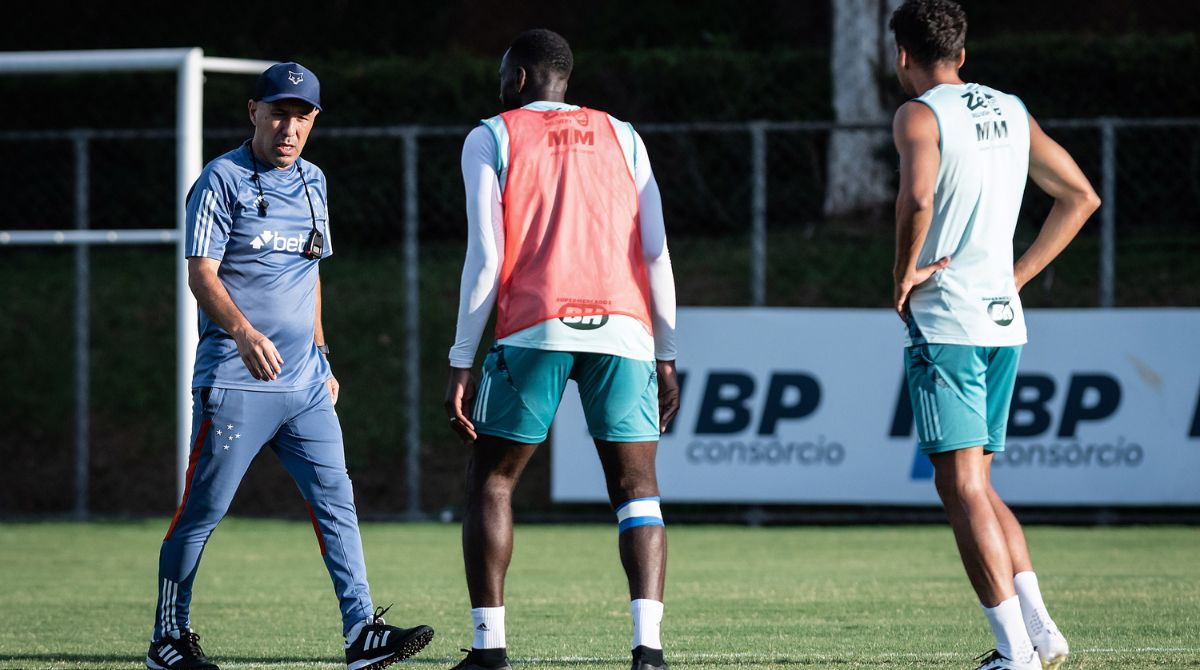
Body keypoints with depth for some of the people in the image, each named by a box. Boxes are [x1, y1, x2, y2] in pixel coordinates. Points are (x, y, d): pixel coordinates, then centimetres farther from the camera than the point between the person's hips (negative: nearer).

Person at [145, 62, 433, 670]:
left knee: (336, 503, -2)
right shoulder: (223, 180, -6)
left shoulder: (313, 183, 15)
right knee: (201, 511, -1)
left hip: (304, 383, 6)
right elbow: (201, 274, -14)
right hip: (234, 383, -6)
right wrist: (244, 331, -31)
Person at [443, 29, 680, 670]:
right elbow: (656, 254, 11)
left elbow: (485, 258, 2)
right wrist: (666, 357, 15)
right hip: (623, 328, 2)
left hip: (536, 327, -2)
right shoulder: (620, 137, 19)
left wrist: (461, 363, 3)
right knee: (637, 488, 7)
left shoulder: (491, 138, 11)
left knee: (489, 481, 11)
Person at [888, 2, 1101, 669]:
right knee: (978, 485, 17)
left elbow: (918, 197, -26)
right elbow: (1082, 197, 19)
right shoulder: (1012, 112, 15)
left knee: (962, 486, -6)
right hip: (1004, 320, 7)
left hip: (945, 321, -7)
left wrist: (905, 273, -11)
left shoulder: (919, 115, -7)